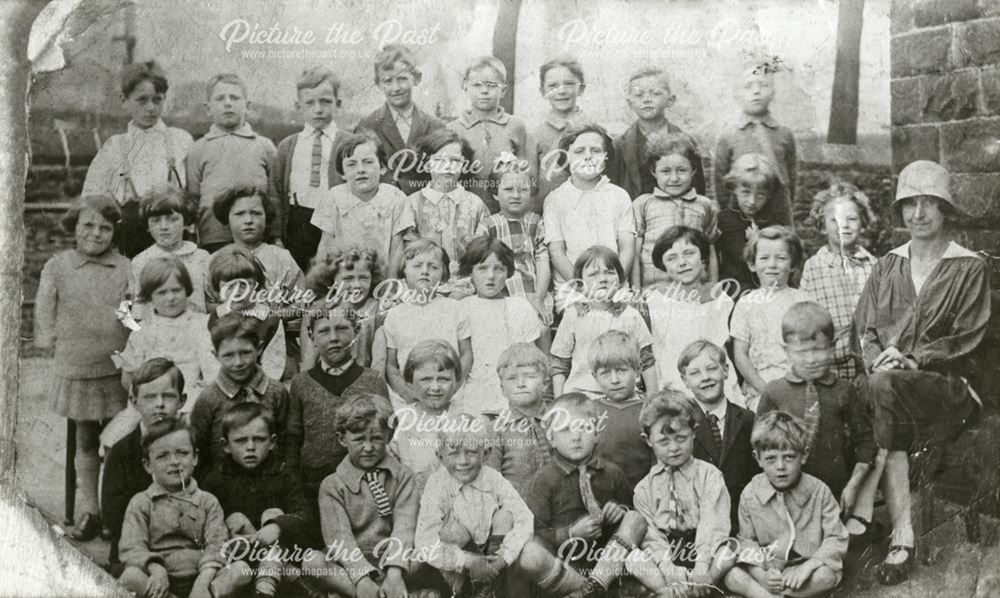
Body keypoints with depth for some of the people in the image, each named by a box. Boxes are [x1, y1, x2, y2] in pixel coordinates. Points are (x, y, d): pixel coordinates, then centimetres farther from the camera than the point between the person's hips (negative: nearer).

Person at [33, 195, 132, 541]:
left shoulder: (126, 269, 1)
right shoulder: (56, 267, 3)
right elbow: (44, 313, 6)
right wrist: (51, 339, -2)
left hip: (117, 371, -1)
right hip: (74, 371, 1)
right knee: (85, 441, 12)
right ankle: (87, 513, 23)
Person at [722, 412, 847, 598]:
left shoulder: (819, 491, -7)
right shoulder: (750, 494, -4)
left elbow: (836, 539, -8)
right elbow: (747, 540, -1)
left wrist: (806, 567, -24)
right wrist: (761, 575, -21)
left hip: (806, 567, -1)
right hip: (767, 570, 1)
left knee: (827, 576, -33)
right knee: (733, 576, -25)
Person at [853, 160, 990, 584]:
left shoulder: (969, 269, 7)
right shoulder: (887, 267, 20)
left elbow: (966, 339, -2)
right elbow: (863, 327, 13)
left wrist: (914, 359, -16)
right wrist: (876, 356, -9)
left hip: (946, 386, -4)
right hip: (886, 377, 4)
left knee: (885, 386, -36)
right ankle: (902, 535, -28)